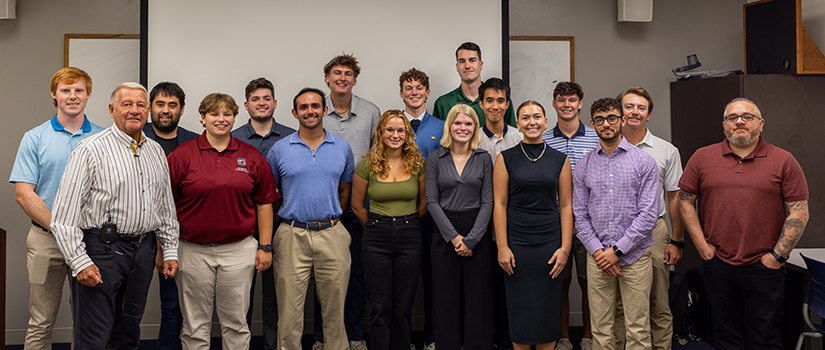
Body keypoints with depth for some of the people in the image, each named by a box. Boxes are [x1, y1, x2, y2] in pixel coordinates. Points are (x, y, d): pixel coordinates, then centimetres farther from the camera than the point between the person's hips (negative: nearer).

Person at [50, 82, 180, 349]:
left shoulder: (156, 152, 11)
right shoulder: (91, 150, -8)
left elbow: (166, 207, 17)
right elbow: (64, 213, -11)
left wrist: (170, 250, 12)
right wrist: (79, 262, -17)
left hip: (143, 251, 6)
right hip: (102, 250, -5)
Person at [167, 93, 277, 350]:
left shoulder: (252, 157, 4)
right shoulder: (182, 155, -2)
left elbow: (264, 203, 6)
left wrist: (265, 246, 2)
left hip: (239, 250, 1)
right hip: (193, 250, -1)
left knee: (236, 323, 11)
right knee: (195, 325, 11)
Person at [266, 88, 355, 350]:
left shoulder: (342, 147, 7)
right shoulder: (279, 149, 2)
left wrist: (331, 218, 8)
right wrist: (292, 219, 5)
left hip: (332, 235, 1)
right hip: (292, 237, -1)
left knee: (335, 311, 9)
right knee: (289, 312, 4)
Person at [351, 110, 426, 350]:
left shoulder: (418, 163, 1)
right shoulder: (367, 165, -3)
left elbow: (424, 203, 11)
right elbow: (357, 206, 7)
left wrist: (407, 224, 11)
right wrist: (376, 227, 9)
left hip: (410, 239, 1)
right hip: (376, 240, -1)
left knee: (404, 306, 8)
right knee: (380, 307, 4)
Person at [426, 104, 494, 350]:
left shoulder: (484, 159, 4)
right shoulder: (435, 159, 4)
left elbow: (487, 202, -1)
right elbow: (432, 201, -1)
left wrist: (471, 239, -10)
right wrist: (454, 236, -9)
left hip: (478, 234, 0)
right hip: (445, 233, 0)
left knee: (478, 297, 4)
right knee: (447, 298, 5)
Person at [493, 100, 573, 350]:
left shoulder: (560, 160, 6)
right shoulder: (506, 159, 2)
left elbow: (566, 206, 4)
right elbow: (500, 204, -1)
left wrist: (565, 248, -3)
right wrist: (502, 247, -8)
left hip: (550, 243, 1)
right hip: (516, 243, -1)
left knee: (548, 311, 6)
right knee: (520, 311, 5)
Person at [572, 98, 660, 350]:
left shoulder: (644, 162, -1)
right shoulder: (583, 167, 7)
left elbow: (649, 214, -7)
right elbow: (580, 215, 6)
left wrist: (617, 250, -11)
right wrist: (597, 251, -7)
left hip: (634, 256, -2)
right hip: (597, 257, 2)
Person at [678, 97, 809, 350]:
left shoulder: (784, 161, 0)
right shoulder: (702, 157, 4)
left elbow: (799, 212, -1)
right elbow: (685, 201, 7)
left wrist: (777, 256, -6)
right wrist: (702, 245, 0)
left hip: (765, 266, -1)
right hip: (718, 263, 2)